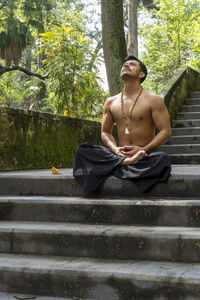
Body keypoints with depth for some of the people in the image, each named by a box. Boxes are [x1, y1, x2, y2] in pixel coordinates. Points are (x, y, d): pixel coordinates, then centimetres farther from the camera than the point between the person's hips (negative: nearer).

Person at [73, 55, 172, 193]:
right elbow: (105, 131, 16)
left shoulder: (153, 100, 0)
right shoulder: (111, 102, 14)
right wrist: (115, 149, -7)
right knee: (82, 151, -18)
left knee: (163, 159, -37)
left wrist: (143, 149, -18)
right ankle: (125, 161, -34)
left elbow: (166, 131, -5)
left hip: (146, 154, -3)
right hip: (120, 153, 4)